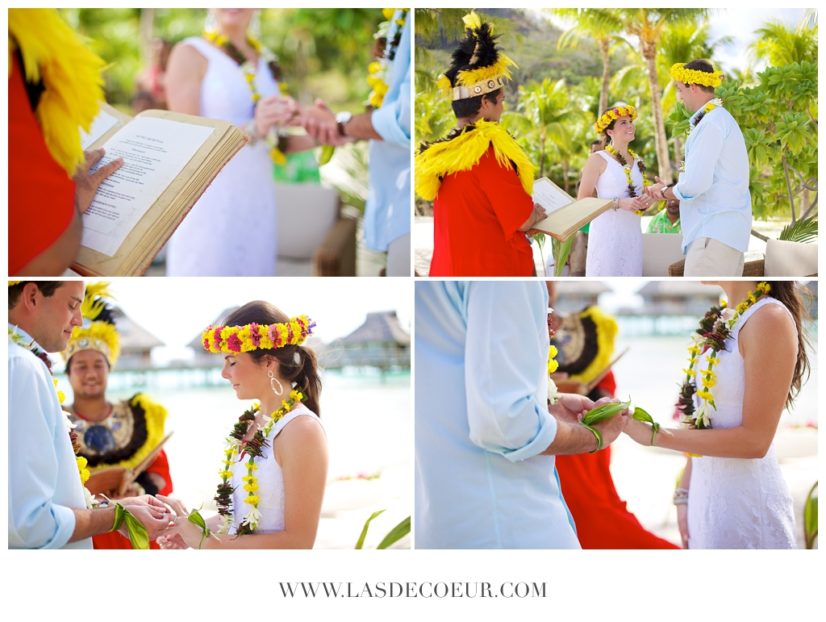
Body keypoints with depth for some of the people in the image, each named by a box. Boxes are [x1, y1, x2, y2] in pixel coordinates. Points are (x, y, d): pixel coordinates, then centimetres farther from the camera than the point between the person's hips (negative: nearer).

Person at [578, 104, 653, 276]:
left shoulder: (637, 161, 16)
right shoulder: (598, 160, -4)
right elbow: (582, 200, -11)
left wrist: (645, 202, 5)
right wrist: (618, 203, -18)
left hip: (633, 233, 6)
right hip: (607, 231, -6)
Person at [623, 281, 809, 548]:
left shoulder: (770, 318, -17)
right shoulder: (719, 322, 9)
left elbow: (754, 440, -19)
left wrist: (655, 436, -20)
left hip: (746, 501, -7)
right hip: (705, 496, 8)